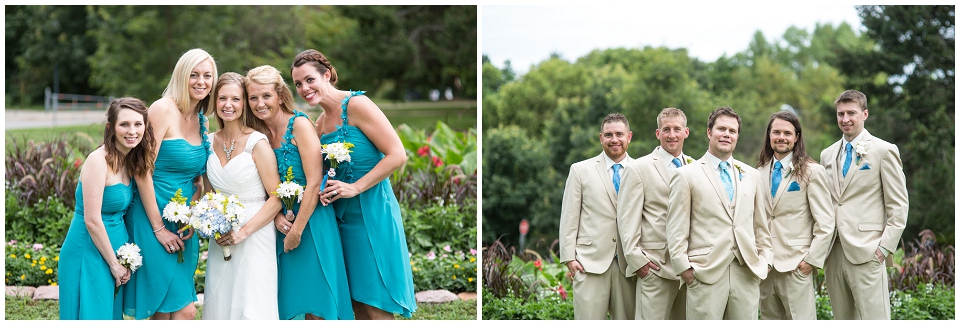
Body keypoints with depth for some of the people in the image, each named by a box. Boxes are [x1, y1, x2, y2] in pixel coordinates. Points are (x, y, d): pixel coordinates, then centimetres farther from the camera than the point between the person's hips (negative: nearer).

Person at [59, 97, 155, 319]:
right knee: (93, 314, -2)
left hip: (115, 247, 8)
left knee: (112, 312, 14)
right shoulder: (99, 161, -18)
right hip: (89, 252, -8)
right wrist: (114, 263, -14)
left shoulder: (129, 161, 6)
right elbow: (92, 220, -20)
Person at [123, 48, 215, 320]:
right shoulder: (163, 109, -12)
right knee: (184, 310, -11)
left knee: (164, 312, 9)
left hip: (184, 226, 7)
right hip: (153, 218, -7)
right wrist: (159, 228, -15)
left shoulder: (201, 121, 11)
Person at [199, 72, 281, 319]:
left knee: (251, 310, -6)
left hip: (254, 237, -5)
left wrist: (244, 231, -16)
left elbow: (277, 197, -11)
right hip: (220, 241, 5)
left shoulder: (257, 143, -9)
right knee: (218, 307, 6)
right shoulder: (211, 142, 8)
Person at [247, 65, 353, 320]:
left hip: (311, 221, -6)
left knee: (317, 306, -4)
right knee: (298, 298, 7)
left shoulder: (299, 125, -11)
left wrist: (297, 230, -14)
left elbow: (314, 183, -15)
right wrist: (276, 217, -7)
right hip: (283, 222, 6)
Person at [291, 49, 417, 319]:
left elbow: (397, 155, -17)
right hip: (341, 215, 8)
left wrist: (355, 188, -18)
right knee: (357, 302, 8)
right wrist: (324, 190, 0)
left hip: (371, 211, -8)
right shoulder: (320, 122, 12)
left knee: (374, 307, -6)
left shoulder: (356, 105, -11)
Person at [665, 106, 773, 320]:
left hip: (747, 273, 4)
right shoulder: (686, 175, 3)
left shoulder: (751, 175, 17)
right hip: (706, 274, -4)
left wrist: (765, 258, 10)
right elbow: (676, 229, -1)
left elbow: (761, 223, 19)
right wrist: (684, 268, -8)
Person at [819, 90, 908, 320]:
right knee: (842, 318, 7)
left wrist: (885, 246, -10)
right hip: (833, 253, 6)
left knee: (872, 317, -9)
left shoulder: (884, 151, -1)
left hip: (866, 253, -5)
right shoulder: (827, 155, 16)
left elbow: (899, 205, -3)